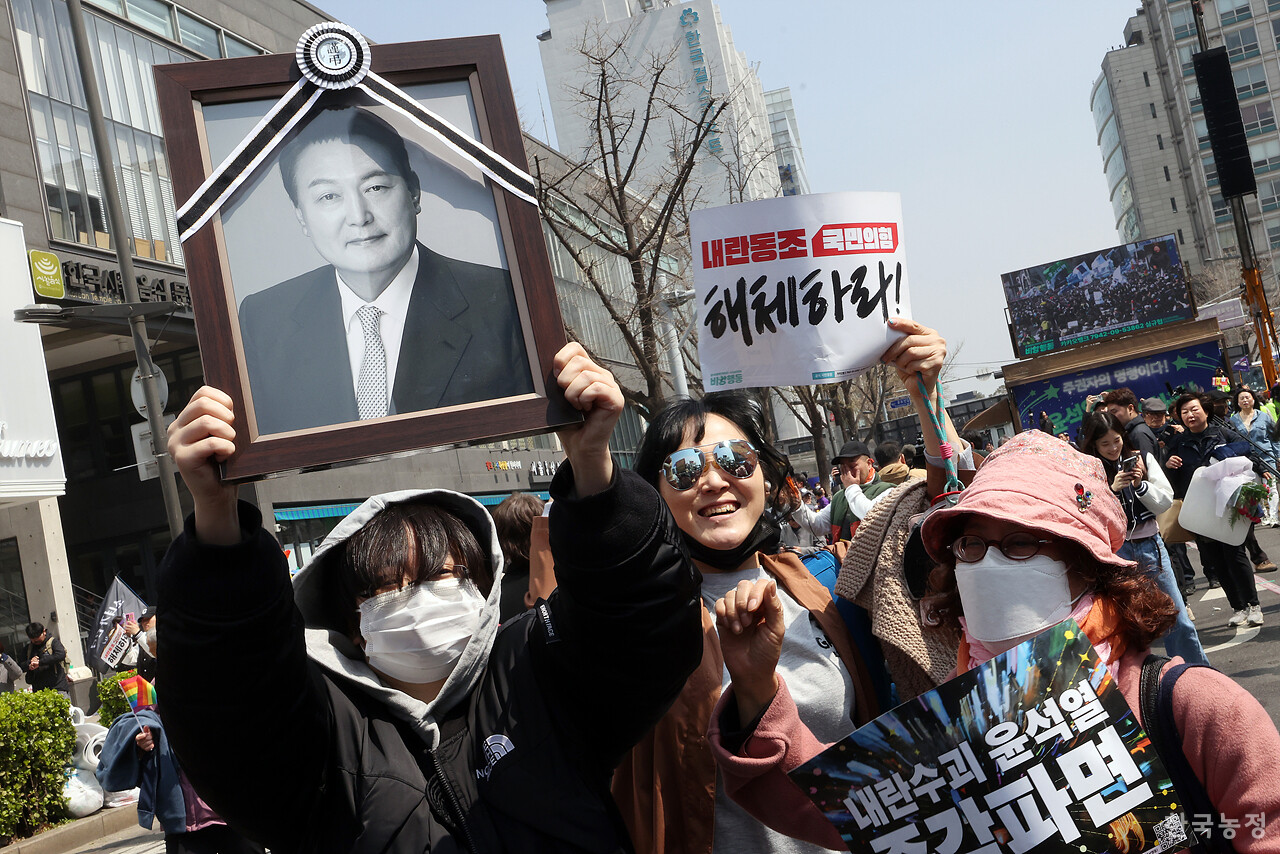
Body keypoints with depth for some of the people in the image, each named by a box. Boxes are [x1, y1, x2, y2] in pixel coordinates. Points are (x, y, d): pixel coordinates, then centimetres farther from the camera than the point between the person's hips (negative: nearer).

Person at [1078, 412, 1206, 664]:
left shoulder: (1142, 459, 4)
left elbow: (1166, 501, 3)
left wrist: (1141, 485, -13)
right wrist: (1112, 490, -20)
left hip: (1150, 545, 3)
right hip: (1115, 550, -3)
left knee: (1177, 617, 8)